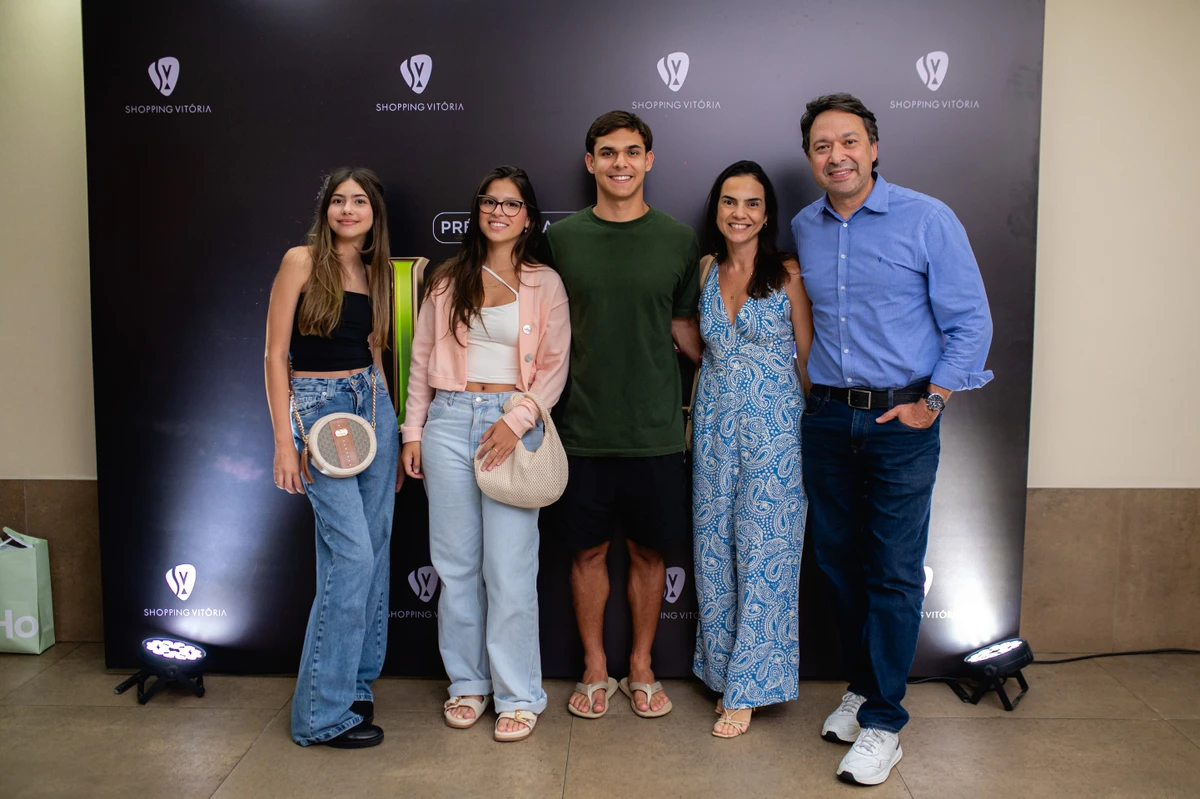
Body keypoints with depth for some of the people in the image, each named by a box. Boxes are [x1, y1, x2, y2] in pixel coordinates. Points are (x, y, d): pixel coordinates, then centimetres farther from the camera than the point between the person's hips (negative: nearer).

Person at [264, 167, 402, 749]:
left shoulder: (377, 273, 12)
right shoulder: (302, 261, -5)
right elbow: (275, 355, -8)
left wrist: (393, 436, 14)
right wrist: (284, 441, -14)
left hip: (373, 407, 6)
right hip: (316, 409, -6)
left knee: (373, 552, 7)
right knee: (353, 554, -12)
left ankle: (355, 684, 24)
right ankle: (322, 713, 1)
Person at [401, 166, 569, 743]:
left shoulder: (545, 284, 5)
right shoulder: (447, 279, 11)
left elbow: (555, 366, 0)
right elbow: (422, 359, 12)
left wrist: (516, 422, -12)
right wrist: (413, 430, 7)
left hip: (513, 424, -2)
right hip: (449, 420, 3)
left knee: (510, 567, -3)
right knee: (456, 563, 7)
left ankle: (518, 696, 10)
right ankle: (467, 683, 22)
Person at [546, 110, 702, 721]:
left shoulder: (678, 241, 3)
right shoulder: (562, 239, 3)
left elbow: (685, 327, 10)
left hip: (655, 429, 0)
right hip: (582, 426, 0)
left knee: (648, 550, 11)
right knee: (589, 550, 10)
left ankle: (642, 669, 29)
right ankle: (595, 670, 27)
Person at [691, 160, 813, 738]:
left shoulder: (788, 274, -4)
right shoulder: (705, 273, 8)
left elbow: (808, 356, -1)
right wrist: (695, 420, 10)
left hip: (774, 423, -4)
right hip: (714, 423, 4)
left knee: (763, 548, -1)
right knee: (715, 545, 9)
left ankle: (747, 687, 11)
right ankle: (723, 667, 24)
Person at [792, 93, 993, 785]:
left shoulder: (927, 220, -6)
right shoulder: (802, 229, 7)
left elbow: (971, 323, -5)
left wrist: (930, 404, -9)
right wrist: (810, 388, 10)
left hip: (902, 420, -4)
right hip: (826, 419, 5)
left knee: (895, 573, 0)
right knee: (839, 562, 12)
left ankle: (883, 723, 11)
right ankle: (863, 686, 31)